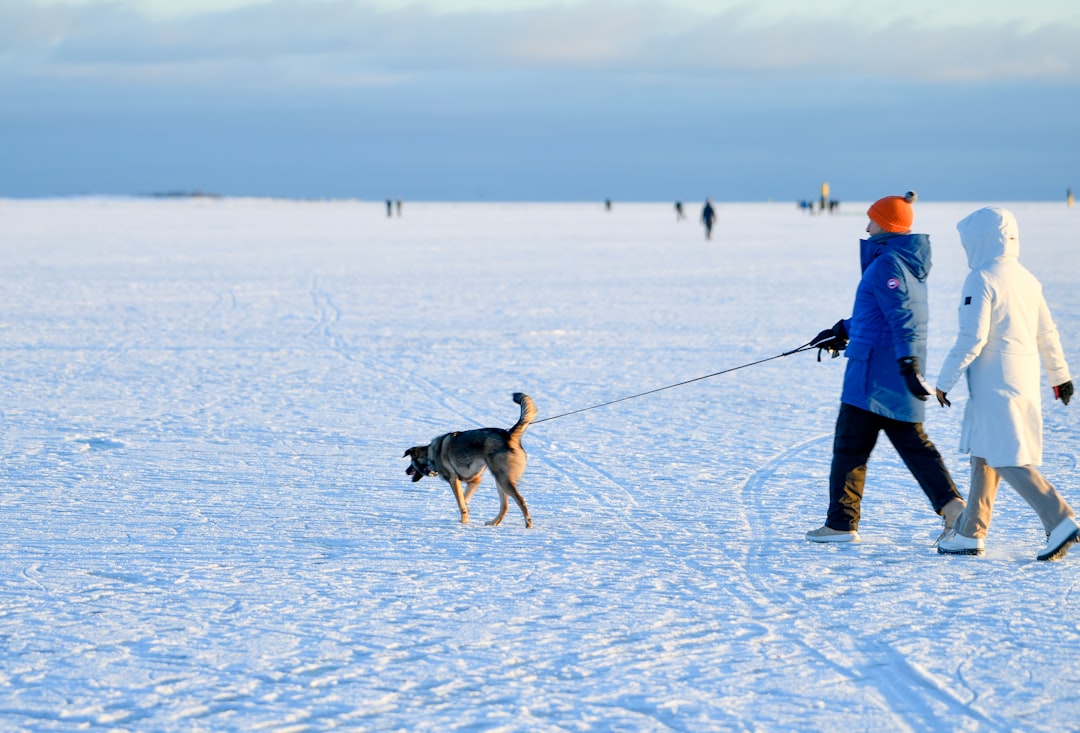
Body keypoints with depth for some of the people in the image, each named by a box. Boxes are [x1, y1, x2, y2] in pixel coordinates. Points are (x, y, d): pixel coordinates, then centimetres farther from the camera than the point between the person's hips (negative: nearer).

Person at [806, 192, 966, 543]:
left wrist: (908, 364, -32)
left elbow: (903, 316, -25)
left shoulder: (887, 264, -14)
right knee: (913, 443, 10)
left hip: (875, 373, -9)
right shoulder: (908, 263, 16)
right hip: (898, 379, 9)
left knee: (850, 445, 0)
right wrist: (842, 331, 33)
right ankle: (951, 505, -4)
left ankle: (841, 523, 4)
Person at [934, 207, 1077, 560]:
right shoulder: (1026, 278, 11)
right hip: (1025, 380, 9)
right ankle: (970, 533, 19)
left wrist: (945, 381, -12)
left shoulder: (981, 279, -13)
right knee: (984, 455, 15)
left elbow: (972, 338, -19)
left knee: (1008, 459, -7)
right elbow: (1047, 333, 16)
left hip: (994, 382, -9)